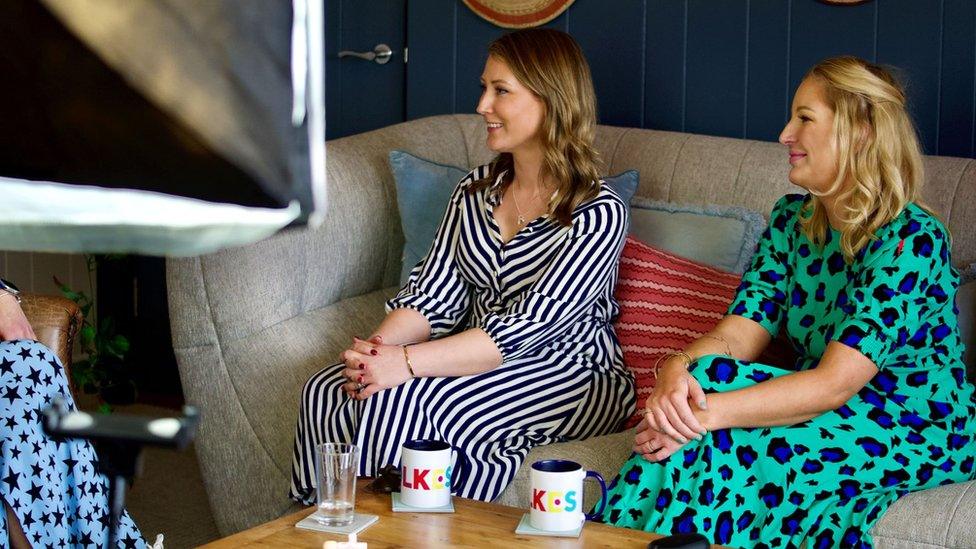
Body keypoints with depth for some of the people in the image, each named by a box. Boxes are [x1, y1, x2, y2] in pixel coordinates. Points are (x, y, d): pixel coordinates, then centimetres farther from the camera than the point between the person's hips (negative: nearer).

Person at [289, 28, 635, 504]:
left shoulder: (599, 213, -15)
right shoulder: (476, 189, 8)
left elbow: (528, 326, -23)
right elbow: (434, 294, 3)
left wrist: (406, 362, -29)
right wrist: (377, 347, -19)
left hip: (570, 376, -7)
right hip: (477, 357, 7)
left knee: (402, 399, -30)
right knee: (325, 391, -15)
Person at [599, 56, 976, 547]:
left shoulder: (910, 239, -19)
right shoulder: (792, 220, 6)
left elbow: (835, 383, -27)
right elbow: (737, 333, -4)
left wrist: (711, 412, -36)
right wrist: (675, 369, -28)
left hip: (920, 432, -6)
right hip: (831, 409, 6)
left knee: (720, 441, -29)